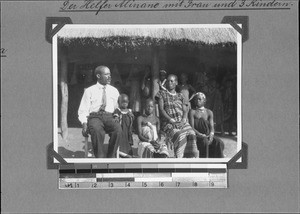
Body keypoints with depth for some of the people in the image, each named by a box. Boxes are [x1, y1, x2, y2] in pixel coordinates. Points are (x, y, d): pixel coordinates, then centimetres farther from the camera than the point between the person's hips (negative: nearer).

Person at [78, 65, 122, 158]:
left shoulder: (114, 91, 20)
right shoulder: (89, 91, 11)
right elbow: (82, 111, 8)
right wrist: (84, 123, -8)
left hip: (109, 117, 2)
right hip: (94, 117, -2)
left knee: (118, 129, -34)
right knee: (97, 130, -39)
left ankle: (111, 157, -25)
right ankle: (100, 157, -29)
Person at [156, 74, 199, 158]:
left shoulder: (180, 96, 24)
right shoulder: (162, 94, 14)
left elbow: (185, 110, 14)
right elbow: (161, 109, 3)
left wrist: (183, 120, -9)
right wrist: (171, 120, -11)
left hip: (182, 123, 3)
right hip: (168, 123, -3)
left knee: (191, 135, -29)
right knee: (180, 136, -34)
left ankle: (192, 158, -34)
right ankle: (179, 158, -38)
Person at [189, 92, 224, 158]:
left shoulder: (209, 112, 14)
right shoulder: (192, 112, 3)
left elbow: (211, 127, 4)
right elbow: (192, 127, -8)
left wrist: (211, 135, -19)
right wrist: (201, 135, -24)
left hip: (207, 136, 4)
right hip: (196, 136, -4)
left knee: (219, 143, -25)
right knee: (204, 141, -37)